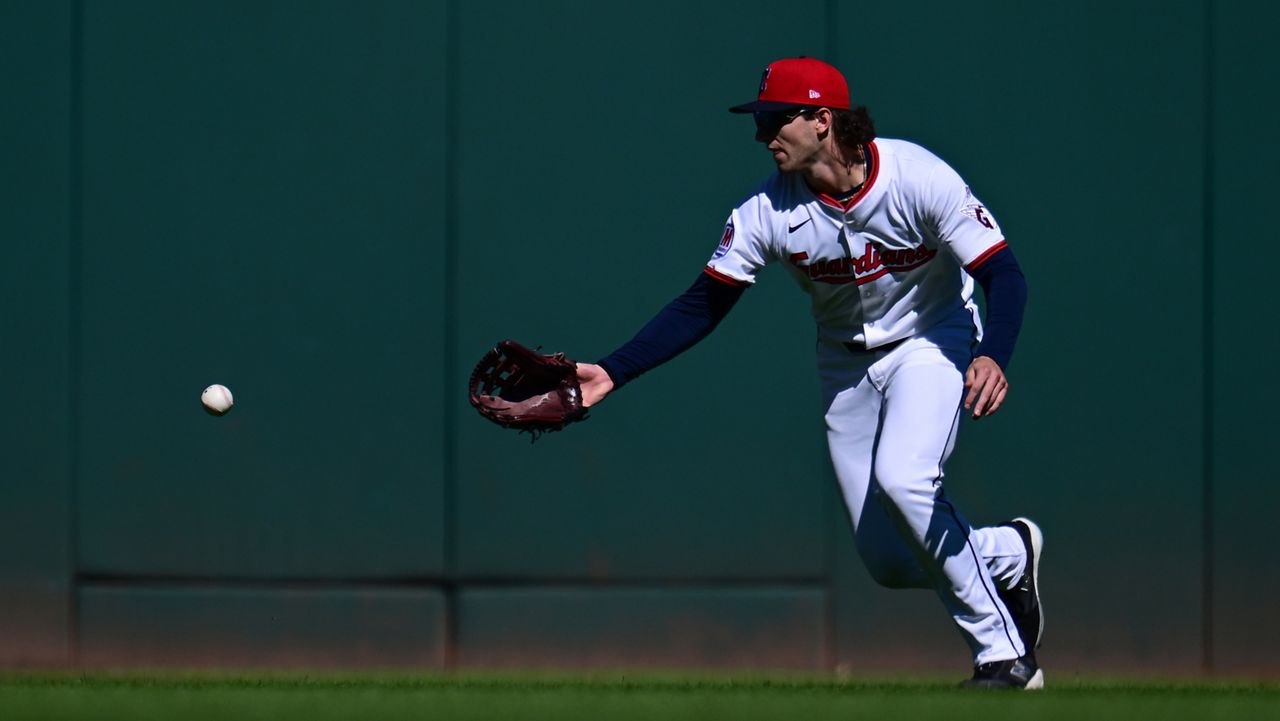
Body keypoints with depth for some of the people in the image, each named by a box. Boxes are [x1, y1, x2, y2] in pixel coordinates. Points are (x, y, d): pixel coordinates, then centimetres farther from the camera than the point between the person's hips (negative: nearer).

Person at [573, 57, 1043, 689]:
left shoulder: (918, 179, -26)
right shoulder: (769, 210, -16)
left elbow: (1004, 276, -27)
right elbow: (702, 306, -11)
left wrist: (992, 358, -46)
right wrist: (613, 372, -22)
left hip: (931, 342, -4)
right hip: (846, 363, 4)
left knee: (902, 477, -31)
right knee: (889, 563, -2)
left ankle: (1001, 654, -16)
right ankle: (1008, 555, 30)